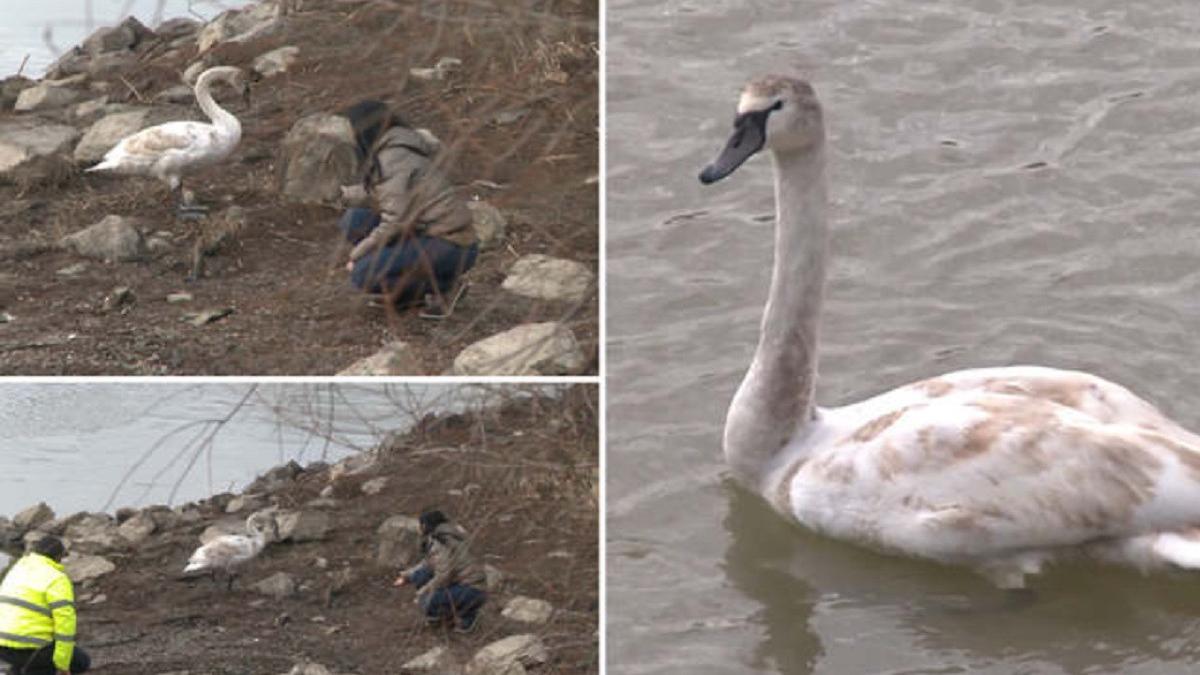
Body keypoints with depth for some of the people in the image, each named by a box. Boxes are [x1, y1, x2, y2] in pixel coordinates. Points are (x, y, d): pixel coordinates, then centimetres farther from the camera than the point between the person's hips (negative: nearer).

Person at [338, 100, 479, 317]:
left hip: (450, 248, -10)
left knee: (362, 275, -18)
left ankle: (444, 287, -4)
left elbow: (395, 222, -21)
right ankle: (414, 291, 11)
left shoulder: (393, 159, -17)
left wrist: (356, 254, -12)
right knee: (355, 220, 8)